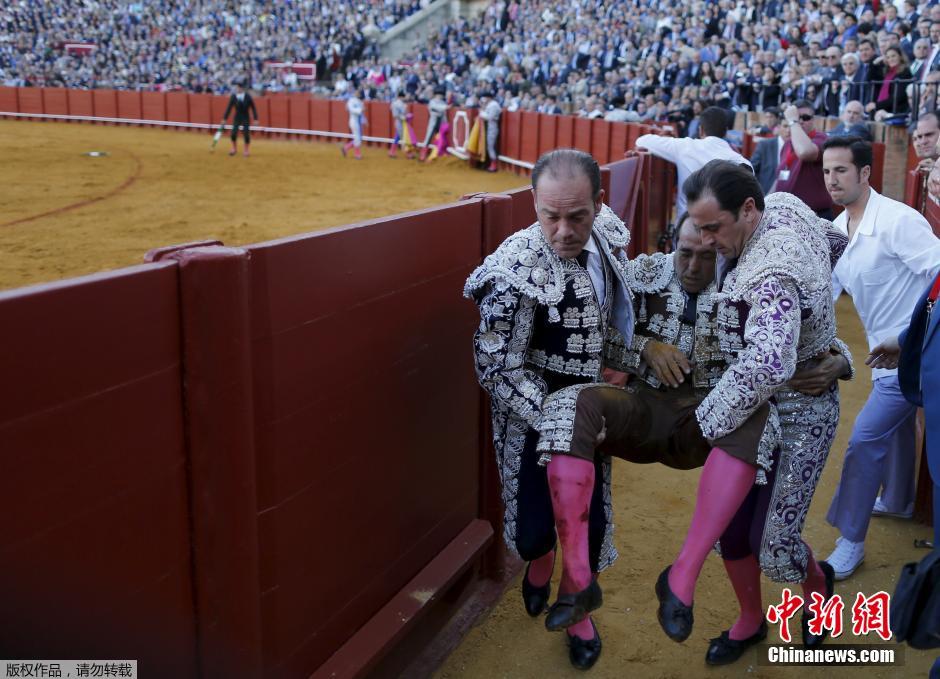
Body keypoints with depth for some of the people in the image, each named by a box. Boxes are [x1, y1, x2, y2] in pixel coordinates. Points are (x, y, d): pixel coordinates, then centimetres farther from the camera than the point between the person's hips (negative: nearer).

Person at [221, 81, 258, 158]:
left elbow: (253, 108, -7)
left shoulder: (248, 96, -14)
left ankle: (246, 151, 14)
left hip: (245, 118, -1)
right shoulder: (233, 96, -11)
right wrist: (224, 119, -3)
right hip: (237, 117, 1)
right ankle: (234, 149, 19)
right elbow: (229, 108, -5)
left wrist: (255, 119, -8)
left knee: (246, 134, -5)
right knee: (233, 133, -4)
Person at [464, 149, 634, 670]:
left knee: (591, 521, 11)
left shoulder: (609, 233, -9)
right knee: (535, 526, 6)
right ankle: (540, 559, 44)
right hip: (534, 419, -4)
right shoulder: (516, 270, -28)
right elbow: (498, 368, -23)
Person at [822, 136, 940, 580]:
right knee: (897, 427, 28)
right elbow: (826, 288, 8)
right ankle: (899, 499, 52)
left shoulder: (898, 220, -23)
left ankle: (850, 541, 6)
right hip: (888, 351, 9)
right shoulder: (839, 228, 2)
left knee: (865, 440, -8)